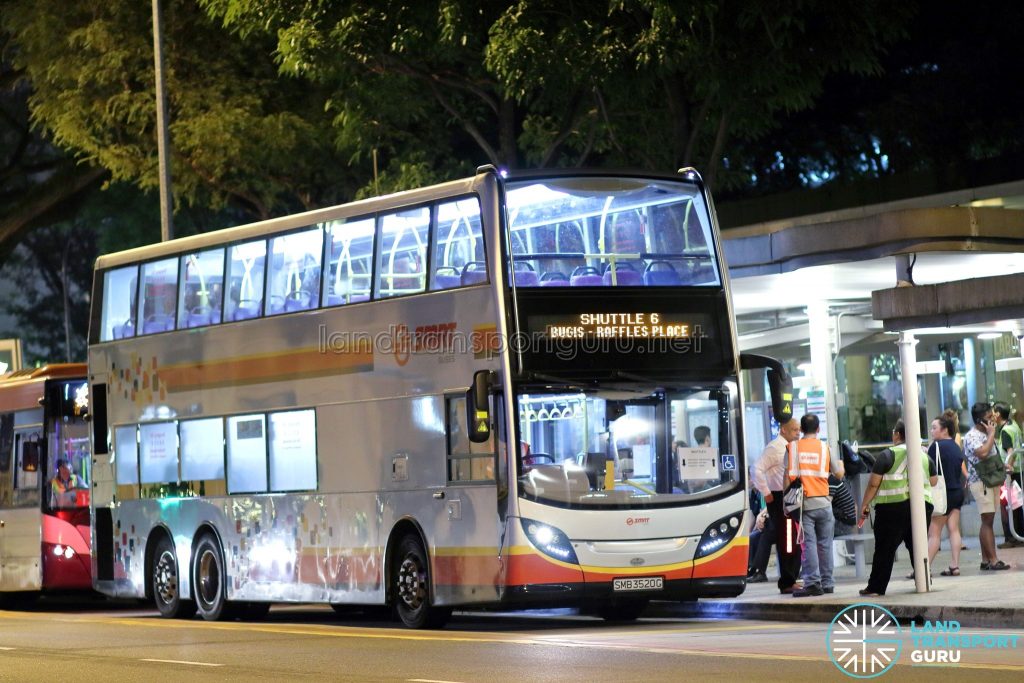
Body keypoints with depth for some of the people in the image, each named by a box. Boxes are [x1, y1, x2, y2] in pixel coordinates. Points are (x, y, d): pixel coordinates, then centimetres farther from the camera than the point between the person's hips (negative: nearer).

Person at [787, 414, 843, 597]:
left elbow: (788, 476, 2)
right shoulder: (825, 447, 3)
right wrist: (840, 463, 30)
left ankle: (813, 582, -11)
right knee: (825, 544, 8)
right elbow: (839, 474, 9)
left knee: (809, 543, -3)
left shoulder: (793, 447, 2)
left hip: (804, 504, -1)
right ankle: (827, 583, 12)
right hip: (824, 503, 1)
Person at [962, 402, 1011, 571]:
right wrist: (991, 434, -17)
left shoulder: (987, 434, 17)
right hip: (981, 482, -9)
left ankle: (986, 560, 11)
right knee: (987, 521, -10)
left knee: (987, 522, 9)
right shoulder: (972, 436, -12)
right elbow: (982, 452, -29)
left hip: (992, 480, 9)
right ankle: (993, 560, -12)